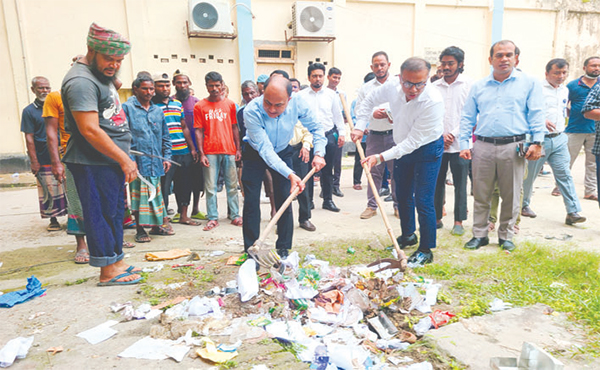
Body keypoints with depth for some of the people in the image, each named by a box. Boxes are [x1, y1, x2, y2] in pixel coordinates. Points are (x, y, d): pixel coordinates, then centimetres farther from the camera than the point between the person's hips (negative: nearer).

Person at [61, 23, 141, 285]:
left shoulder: (101, 76, 16)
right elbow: (90, 130, -23)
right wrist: (125, 160, -19)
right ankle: (108, 272, 9)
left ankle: (117, 261, 27)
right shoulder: (81, 81, -16)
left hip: (110, 162, 10)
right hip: (94, 164, -10)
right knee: (101, 214, -2)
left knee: (115, 212, 15)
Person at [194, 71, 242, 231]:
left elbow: (234, 127, 11)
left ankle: (235, 216, 16)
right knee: (210, 187, 2)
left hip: (229, 150, 1)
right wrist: (201, 153, -4)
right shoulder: (200, 106, 4)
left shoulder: (230, 104, 9)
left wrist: (238, 148, 6)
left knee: (232, 185, 7)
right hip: (210, 152, -1)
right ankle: (213, 218, 11)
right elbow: (198, 131, 2)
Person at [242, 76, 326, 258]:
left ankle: (283, 249, 10)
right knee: (251, 201, -6)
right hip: (256, 153, -2)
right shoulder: (251, 111, -35)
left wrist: (319, 153, -27)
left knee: (285, 200, -3)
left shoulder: (297, 102, -26)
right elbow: (265, 149, -36)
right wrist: (290, 174, -46)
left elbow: (316, 127, -10)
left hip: (282, 151, 2)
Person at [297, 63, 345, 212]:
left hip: (329, 135, 2)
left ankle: (328, 200, 16)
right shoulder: (301, 95, 4)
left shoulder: (331, 94, 9)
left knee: (327, 170, 7)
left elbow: (338, 115, 13)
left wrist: (341, 133, 7)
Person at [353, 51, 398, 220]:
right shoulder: (365, 88, 11)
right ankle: (371, 205, 13)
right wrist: (372, 114, -13)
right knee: (374, 171, 4)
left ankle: (399, 205, 14)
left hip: (395, 134, -1)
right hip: (374, 135, 1)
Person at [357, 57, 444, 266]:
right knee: (403, 196, 16)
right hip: (402, 147, 6)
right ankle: (408, 235, 38)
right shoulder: (393, 87, -17)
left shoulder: (433, 102, -33)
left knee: (423, 201, -7)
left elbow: (413, 141, -31)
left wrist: (381, 157, -34)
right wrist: (360, 127, -6)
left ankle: (426, 250, 9)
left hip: (427, 149, -6)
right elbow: (369, 101, 4)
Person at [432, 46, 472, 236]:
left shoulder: (469, 85, 1)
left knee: (460, 184, 2)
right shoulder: (434, 87, 9)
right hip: (437, 143, 3)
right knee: (436, 182, 7)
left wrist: (453, 135, -10)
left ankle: (459, 221, 12)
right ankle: (436, 218, 19)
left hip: (459, 144, -3)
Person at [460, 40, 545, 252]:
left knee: (510, 196, 6)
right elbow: (467, 118, 12)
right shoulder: (478, 87, 14)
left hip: (513, 147, -1)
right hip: (483, 147, 2)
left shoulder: (529, 83, 8)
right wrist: (464, 143, 3)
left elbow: (536, 114, 2)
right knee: (481, 195, 6)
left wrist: (537, 142, -8)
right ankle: (479, 235, 17)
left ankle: (506, 236, 21)